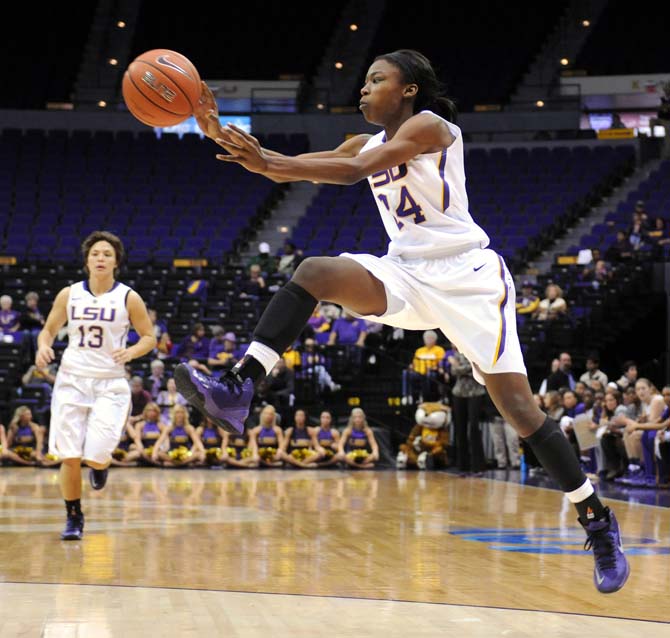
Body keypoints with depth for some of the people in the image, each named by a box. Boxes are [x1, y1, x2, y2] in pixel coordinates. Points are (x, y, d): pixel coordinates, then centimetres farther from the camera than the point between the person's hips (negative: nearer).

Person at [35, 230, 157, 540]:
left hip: (110, 385, -2)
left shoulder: (128, 298, -2)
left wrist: (132, 352, -17)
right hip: (71, 381, 2)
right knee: (69, 458, -2)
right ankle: (74, 518, 18)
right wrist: (43, 347, -9)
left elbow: (150, 338, 4)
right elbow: (48, 330, 13)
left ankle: (100, 464, 26)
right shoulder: (69, 294, 3)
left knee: (95, 456, -13)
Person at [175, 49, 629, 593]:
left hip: (466, 273, -6)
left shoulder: (429, 126, -8)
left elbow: (353, 171, -23)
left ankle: (598, 522, 1)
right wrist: (221, 134, -3)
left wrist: (267, 162, -30)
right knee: (315, 272, -20)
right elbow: (290, 170, 11)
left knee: (516, 402, -11)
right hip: (405, 274, 6)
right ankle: (239, 391, -30)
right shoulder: (368, 143, 14)